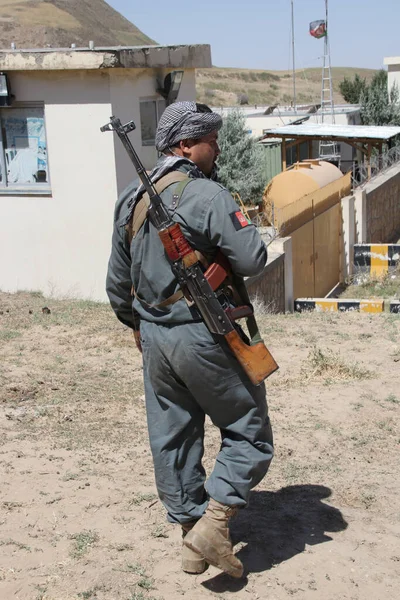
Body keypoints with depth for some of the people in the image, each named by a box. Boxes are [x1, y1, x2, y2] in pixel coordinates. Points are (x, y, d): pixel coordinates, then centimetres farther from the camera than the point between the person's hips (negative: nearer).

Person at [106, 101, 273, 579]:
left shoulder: (131, 199, 8)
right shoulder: (207, 195, -16)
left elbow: (117, 280, 15)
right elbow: (252, 260, -20)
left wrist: (135, 324, 29)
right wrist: (238, 230, 0)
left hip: (155, 338, 7)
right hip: (204, 339, -7)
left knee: (171, 438, 15)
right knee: (248, 434, 7)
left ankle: (190, 534, 26)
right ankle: (212, 525, -1)